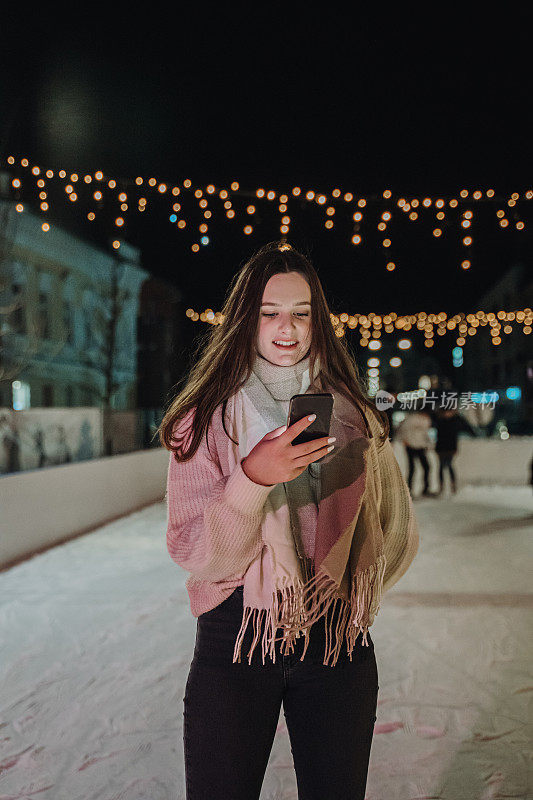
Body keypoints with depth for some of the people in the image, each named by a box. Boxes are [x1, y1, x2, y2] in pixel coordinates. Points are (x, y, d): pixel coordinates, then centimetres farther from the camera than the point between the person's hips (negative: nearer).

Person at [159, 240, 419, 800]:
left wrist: (353, 599, 4)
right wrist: (252, 478, -27)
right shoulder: (205, 419, -6)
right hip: (233, 644, -2)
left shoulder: (352, 416, 2)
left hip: (338, 645, 3)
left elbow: (395, 529, 14)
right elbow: (194, 556, -12)